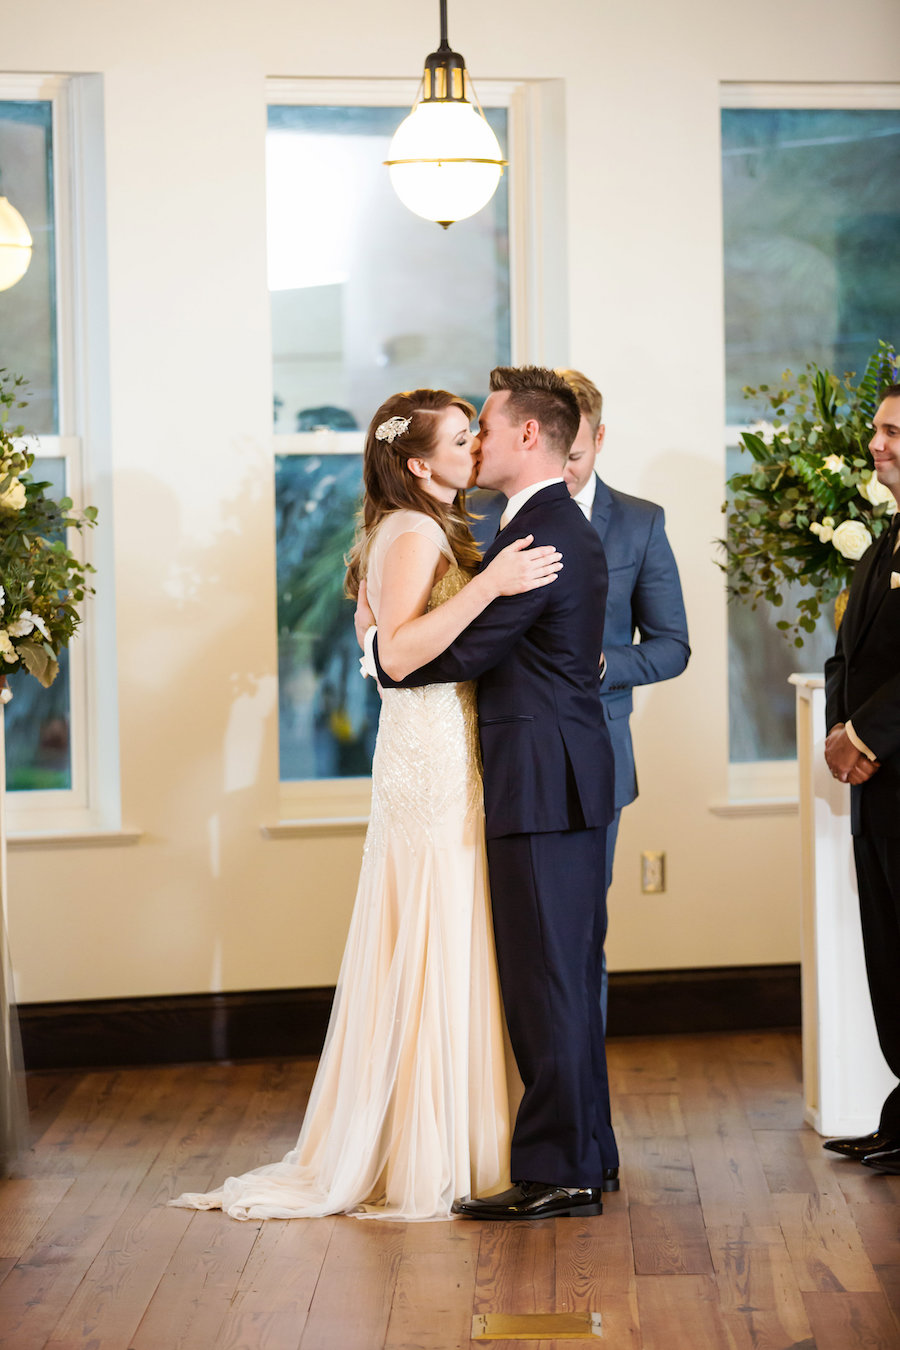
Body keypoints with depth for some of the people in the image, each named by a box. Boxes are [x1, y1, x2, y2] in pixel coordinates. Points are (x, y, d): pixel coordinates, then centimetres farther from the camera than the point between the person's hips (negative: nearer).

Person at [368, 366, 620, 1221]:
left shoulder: (543, 535, -17)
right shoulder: (561, 526, 17)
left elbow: (464, 652, -16)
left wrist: (383, 656, 0)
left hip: (542, 787, -11)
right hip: (560, 781, 11)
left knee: (547, 980, -5)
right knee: (562, 978, 15)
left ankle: (557, 1172, 0)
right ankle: (586, 1157, 22)